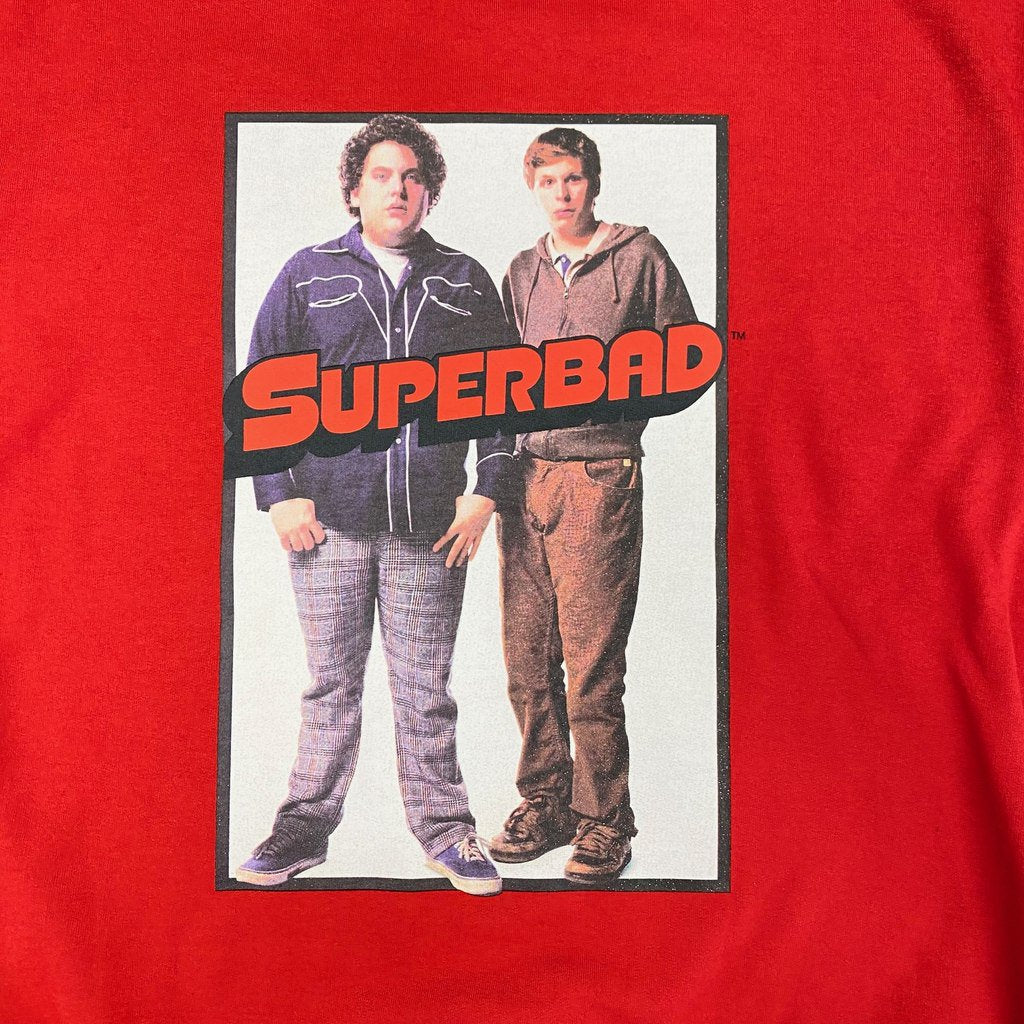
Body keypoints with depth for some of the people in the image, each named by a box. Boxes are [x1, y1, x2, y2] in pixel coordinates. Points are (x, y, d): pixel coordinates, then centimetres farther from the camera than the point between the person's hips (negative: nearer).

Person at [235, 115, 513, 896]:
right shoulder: (309, 275, 9)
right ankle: (307, 827, 26)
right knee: (332, 683, 9)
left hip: (430, 524, 0)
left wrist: (486, 493, 4)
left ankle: (445, 830, 23)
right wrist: (279, 495, 0)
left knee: (425, 689, 8)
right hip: (328, 517, 0)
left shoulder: (465, 281, 11)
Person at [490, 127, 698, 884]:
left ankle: (604, 826, 13)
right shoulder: (521, 272, 18)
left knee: (591, 666, -3)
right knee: (527, 660, 8)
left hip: (600, 475, -5)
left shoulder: (640, 255, 5)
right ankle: (544, 804, 25)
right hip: (525, 475, 5)